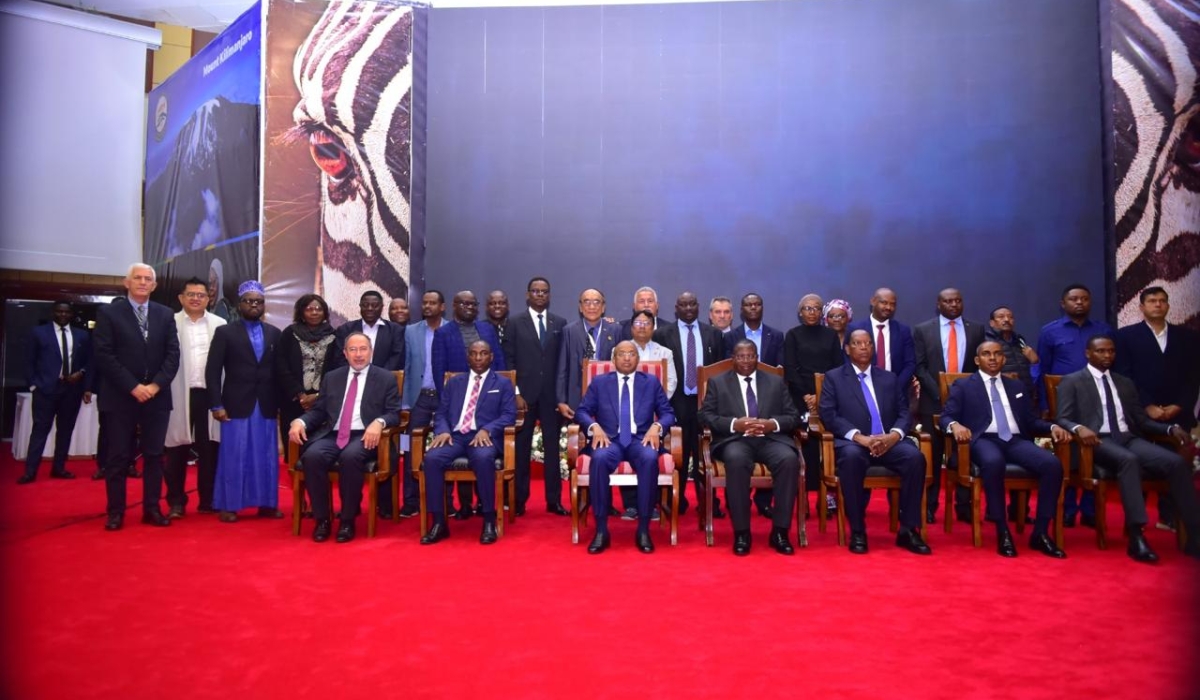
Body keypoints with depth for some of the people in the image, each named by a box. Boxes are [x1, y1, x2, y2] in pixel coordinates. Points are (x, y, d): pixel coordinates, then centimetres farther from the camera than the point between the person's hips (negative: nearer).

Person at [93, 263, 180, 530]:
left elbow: (173, 354, 3)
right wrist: (133, 386, -14)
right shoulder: (108, 313, 1)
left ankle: (152, 508, 15)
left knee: (154, 455, 7)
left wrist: (156, 385, -10)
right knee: (118, 456, 3)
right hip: (120, 397, -2)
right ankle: (116, 512, 12)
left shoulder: (165, 314, 9)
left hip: (156, 396, 3)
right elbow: (104, 355, -7)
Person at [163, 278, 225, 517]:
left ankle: (207, 500, 16)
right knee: (177, 449, 5)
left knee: (209, 449, 6)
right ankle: (176, 502, 15)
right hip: (180, 395, -1)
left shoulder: (220, 325, 5)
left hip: (209, 393, 1)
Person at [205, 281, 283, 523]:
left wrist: (281, 403, 5)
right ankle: (228, 505, 12)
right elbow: (212, 371, -2)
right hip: (236, 406, -2)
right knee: (233, 457, 2)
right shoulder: (225, 332, 2)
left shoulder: (274, 334, 10)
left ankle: (267, 504, 14)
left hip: (266, 407, 3)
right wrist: (216, 405, -9)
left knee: (267, 457, 5)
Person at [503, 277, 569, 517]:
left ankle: (554, 500, 10)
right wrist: (515, 393, -7)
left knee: (553, 446, 3)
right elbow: (509, 360, 1)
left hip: (552, 394, 1)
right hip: (524, 393, -1)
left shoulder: (560, 323, 9)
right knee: (521, 447, 3)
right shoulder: (515, 323, 4)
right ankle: (519, 499, 12)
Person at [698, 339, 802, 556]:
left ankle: (779, 532, -21)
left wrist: (773, 424, -11)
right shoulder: (717, 382, 14)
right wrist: (734, 424, -14)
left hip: (770, 439, 2)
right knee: (736, 460, -36)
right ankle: (741, 533, -25)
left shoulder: (776, 382, 18)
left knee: (789, 459, -30)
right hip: (735, 440, -2)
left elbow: (794, 417, 11)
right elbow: (705, 416, 3)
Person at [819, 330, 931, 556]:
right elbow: (828, 415, -3)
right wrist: (859, 437, -18)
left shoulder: (889, 378, 21)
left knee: (915, 457, -28)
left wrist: (894, 434, -12)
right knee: (851, 457, -38)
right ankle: (857, 531, -25)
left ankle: (908, 530, -16)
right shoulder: (834, 377, 10)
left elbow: (904, 412, 11)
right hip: (852, 442, -3)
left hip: (887, 442, 3)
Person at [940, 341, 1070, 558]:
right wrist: (955, 425, -22)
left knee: (1053, 464, -25)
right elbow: (946, 417, 2)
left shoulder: (1017, 387, 26)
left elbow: (1031, 420, 21)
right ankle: (1002, 531, -27)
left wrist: (1052, 426, -1)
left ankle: (1040, 533, -16)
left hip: (1016, 441, 4)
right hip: (984, 440, -4)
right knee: (994, 462, -39)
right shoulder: (963, 386, 13)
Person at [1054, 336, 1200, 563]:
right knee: (1129, 460, -37)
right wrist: (1079, 428, -25)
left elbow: (1141, 420, 19)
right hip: (1098, 441, -5)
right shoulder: (1072, 382, 7)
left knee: (1177, 462, -22)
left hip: (1129, 438, 6)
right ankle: (1136, 537, -39)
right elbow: (1062, 420, -2)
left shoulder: (1125, 383, 24)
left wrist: (1171, 428, 0)